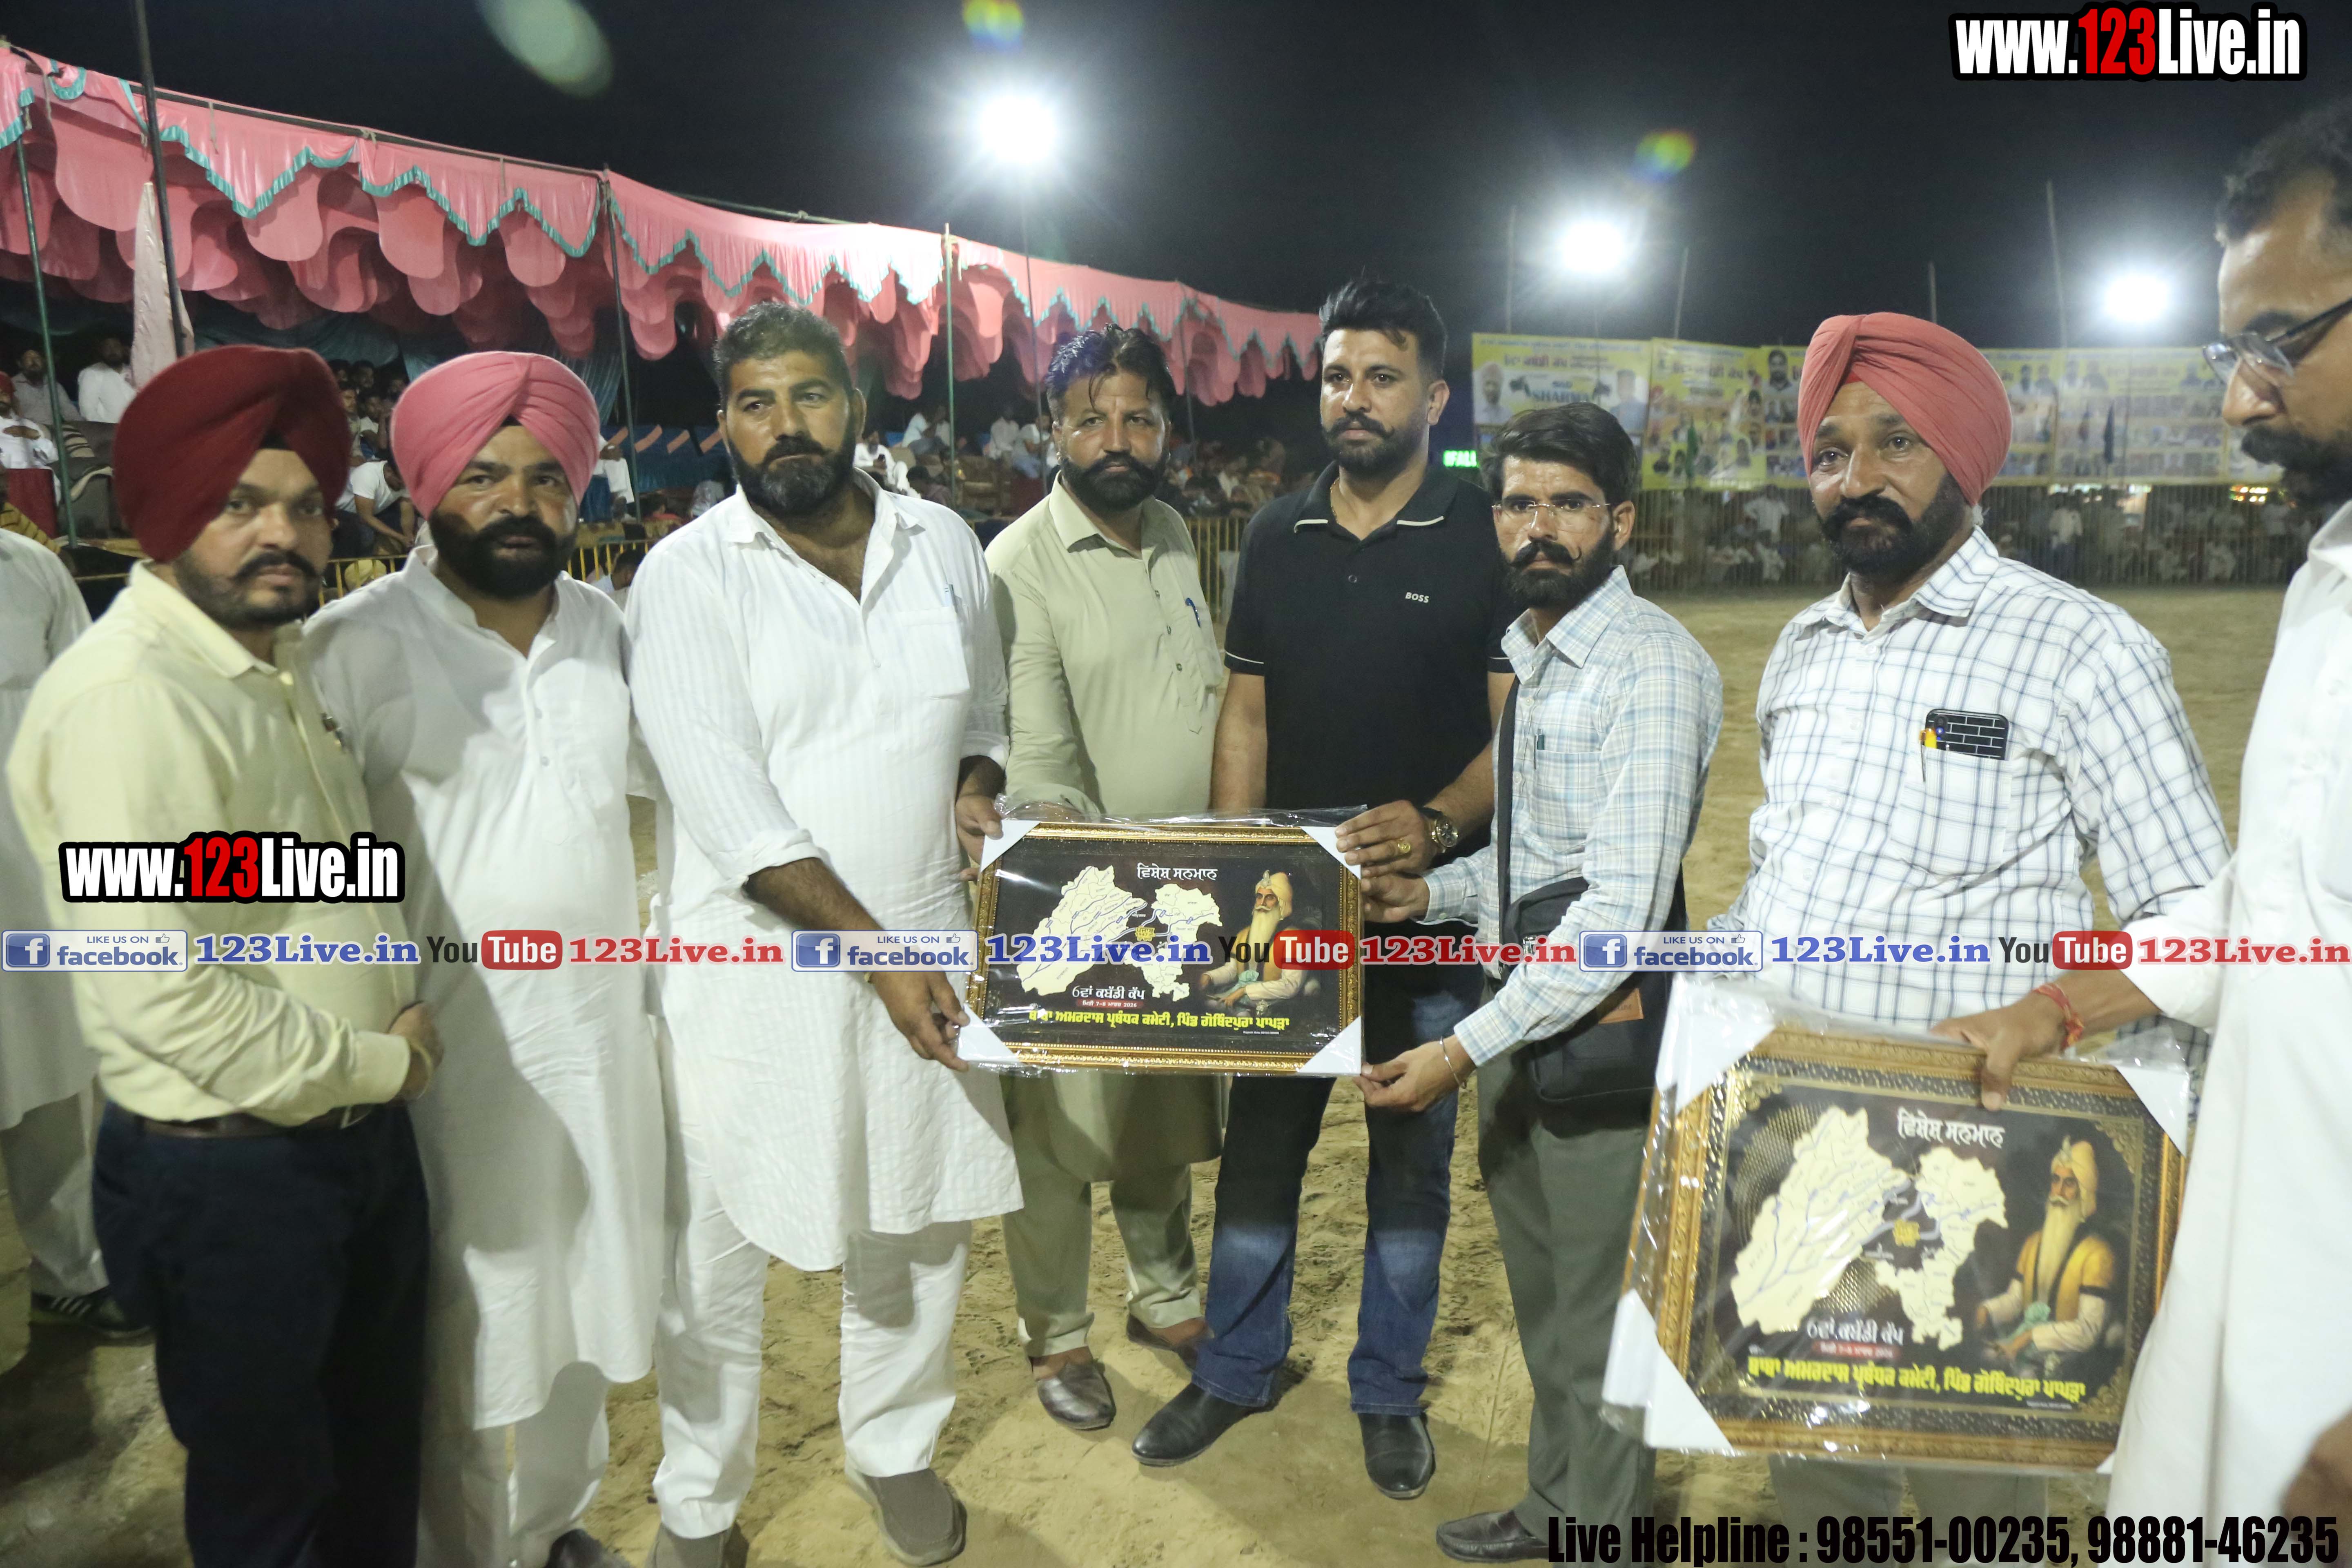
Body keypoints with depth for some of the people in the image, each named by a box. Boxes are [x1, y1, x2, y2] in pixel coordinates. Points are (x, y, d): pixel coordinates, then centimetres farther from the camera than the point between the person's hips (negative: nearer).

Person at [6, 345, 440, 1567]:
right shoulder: (126, 695, -22)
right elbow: (165, 996, -28)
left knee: (380, 1457, 25)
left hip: (362, 1136, 8)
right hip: (230, 1175, -8)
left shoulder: (277, 663, 7)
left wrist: (396, 1021, 5)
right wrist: (377, 1060, -16)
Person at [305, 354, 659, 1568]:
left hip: (604, 1024, 5)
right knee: (463, 1328, 10)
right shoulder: (356, 643, -12)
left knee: (588, 1290, 19)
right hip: (455, 1043, -5)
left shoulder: (601, 623, 4)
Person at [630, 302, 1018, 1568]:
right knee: (716, 1249, 9)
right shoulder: (688, 575, -9)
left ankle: (895, 1451, 43)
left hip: (923, 947, 4)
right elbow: (726, 802, -16)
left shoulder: (943, 547, 5)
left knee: (922, 1223, 17)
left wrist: (977, 785, -6)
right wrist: (877, 951, -20)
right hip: (751, 962, -3)